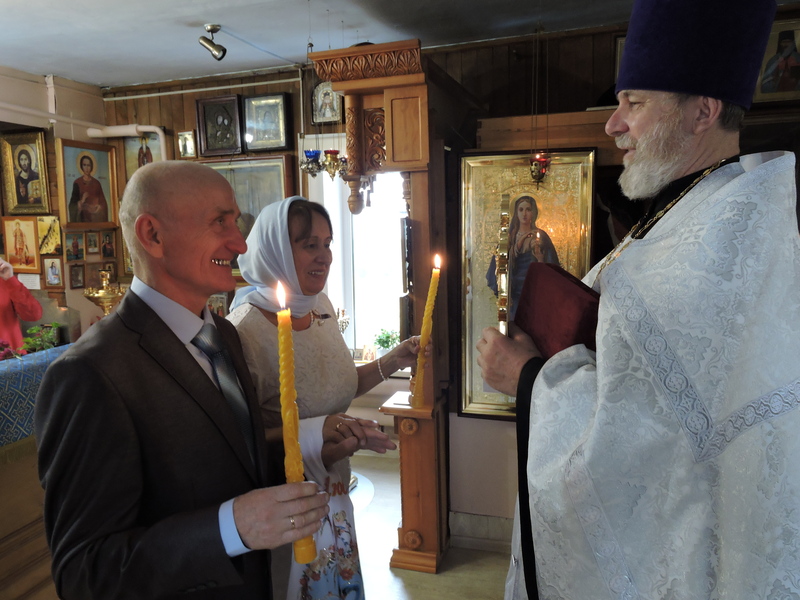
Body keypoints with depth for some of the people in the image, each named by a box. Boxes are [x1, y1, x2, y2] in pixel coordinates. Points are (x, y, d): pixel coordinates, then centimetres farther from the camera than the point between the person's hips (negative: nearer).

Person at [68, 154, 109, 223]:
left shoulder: (96, 183, 8)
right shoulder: (77, 183, 2)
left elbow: (102, 201, 7)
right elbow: (73, 203, 1)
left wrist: (99, 207, -12)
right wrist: (81, 201, -18)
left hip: (96, 217, 2)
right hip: (83, 216, -2)